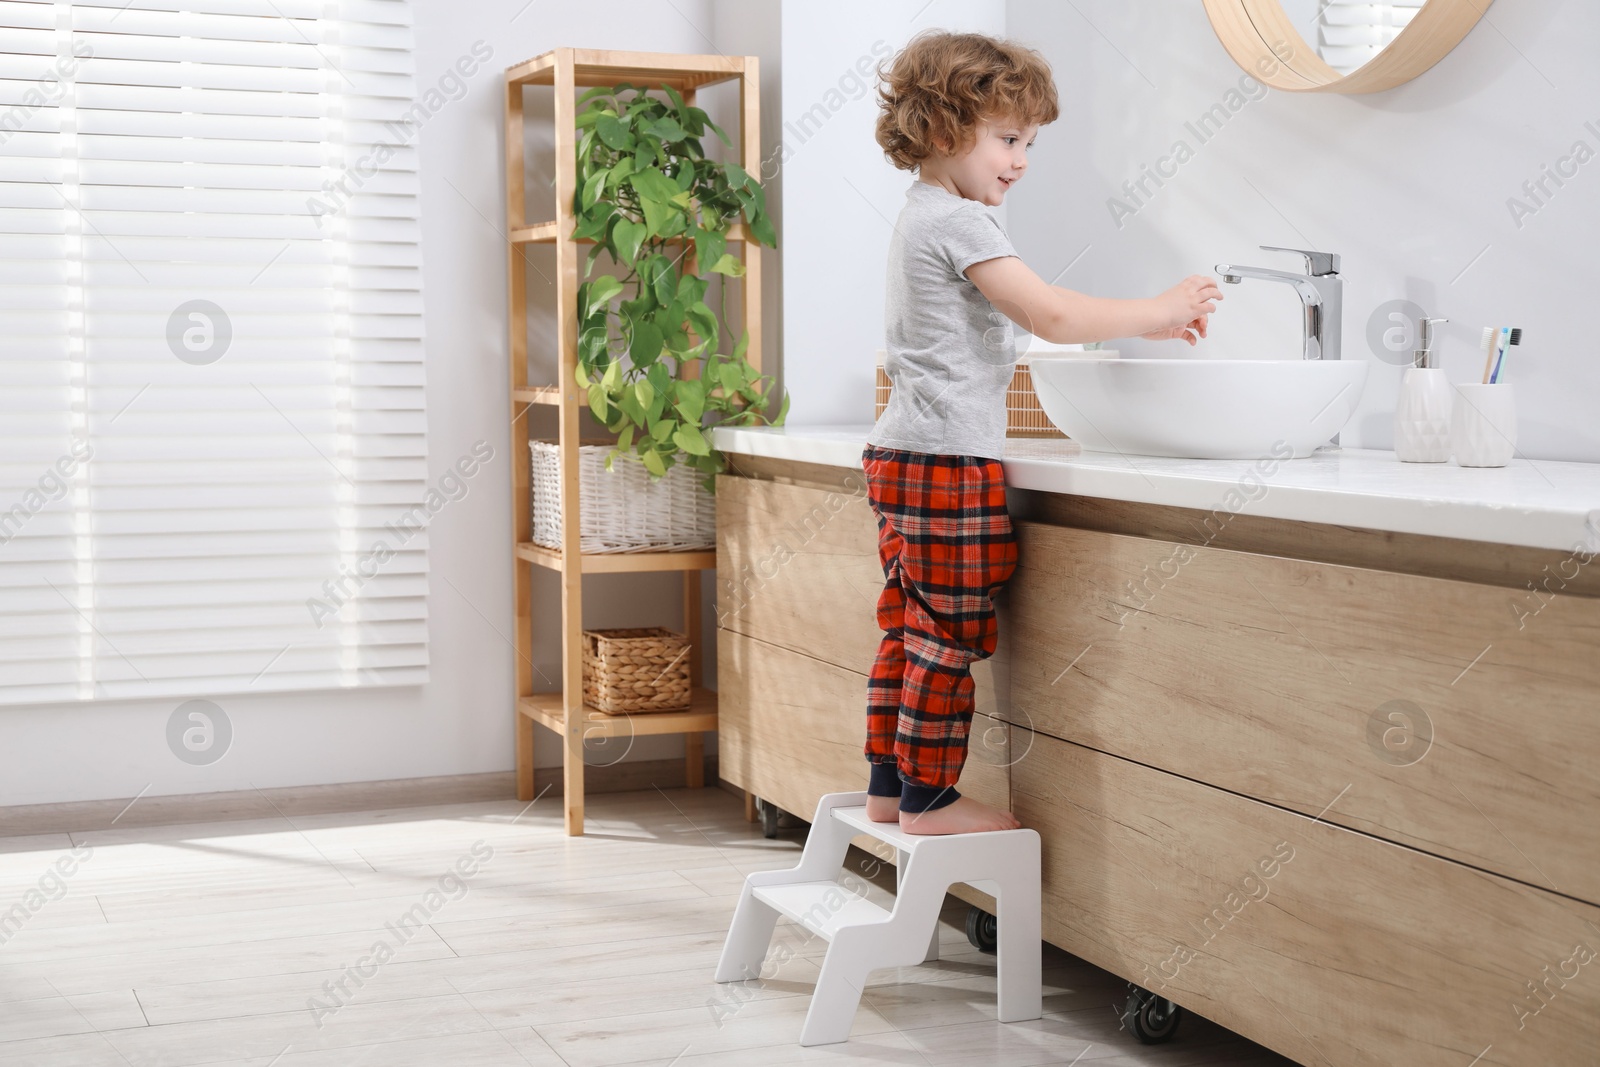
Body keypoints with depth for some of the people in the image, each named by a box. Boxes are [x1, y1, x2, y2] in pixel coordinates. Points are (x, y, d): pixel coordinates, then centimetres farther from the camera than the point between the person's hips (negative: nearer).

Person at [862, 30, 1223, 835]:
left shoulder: (921, 221, 20)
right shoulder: (957, 222, -13)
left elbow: (1032, 318, 21)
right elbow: (1053, 319, -19)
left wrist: (1142, 325, 14)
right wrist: (1161, 309, -9)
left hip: (902, 456, 10)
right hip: (948, 462, -10)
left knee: (909, 630, 13)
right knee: (949, 636, -3)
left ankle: (889, 788, 19)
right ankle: (930, 799, 4)